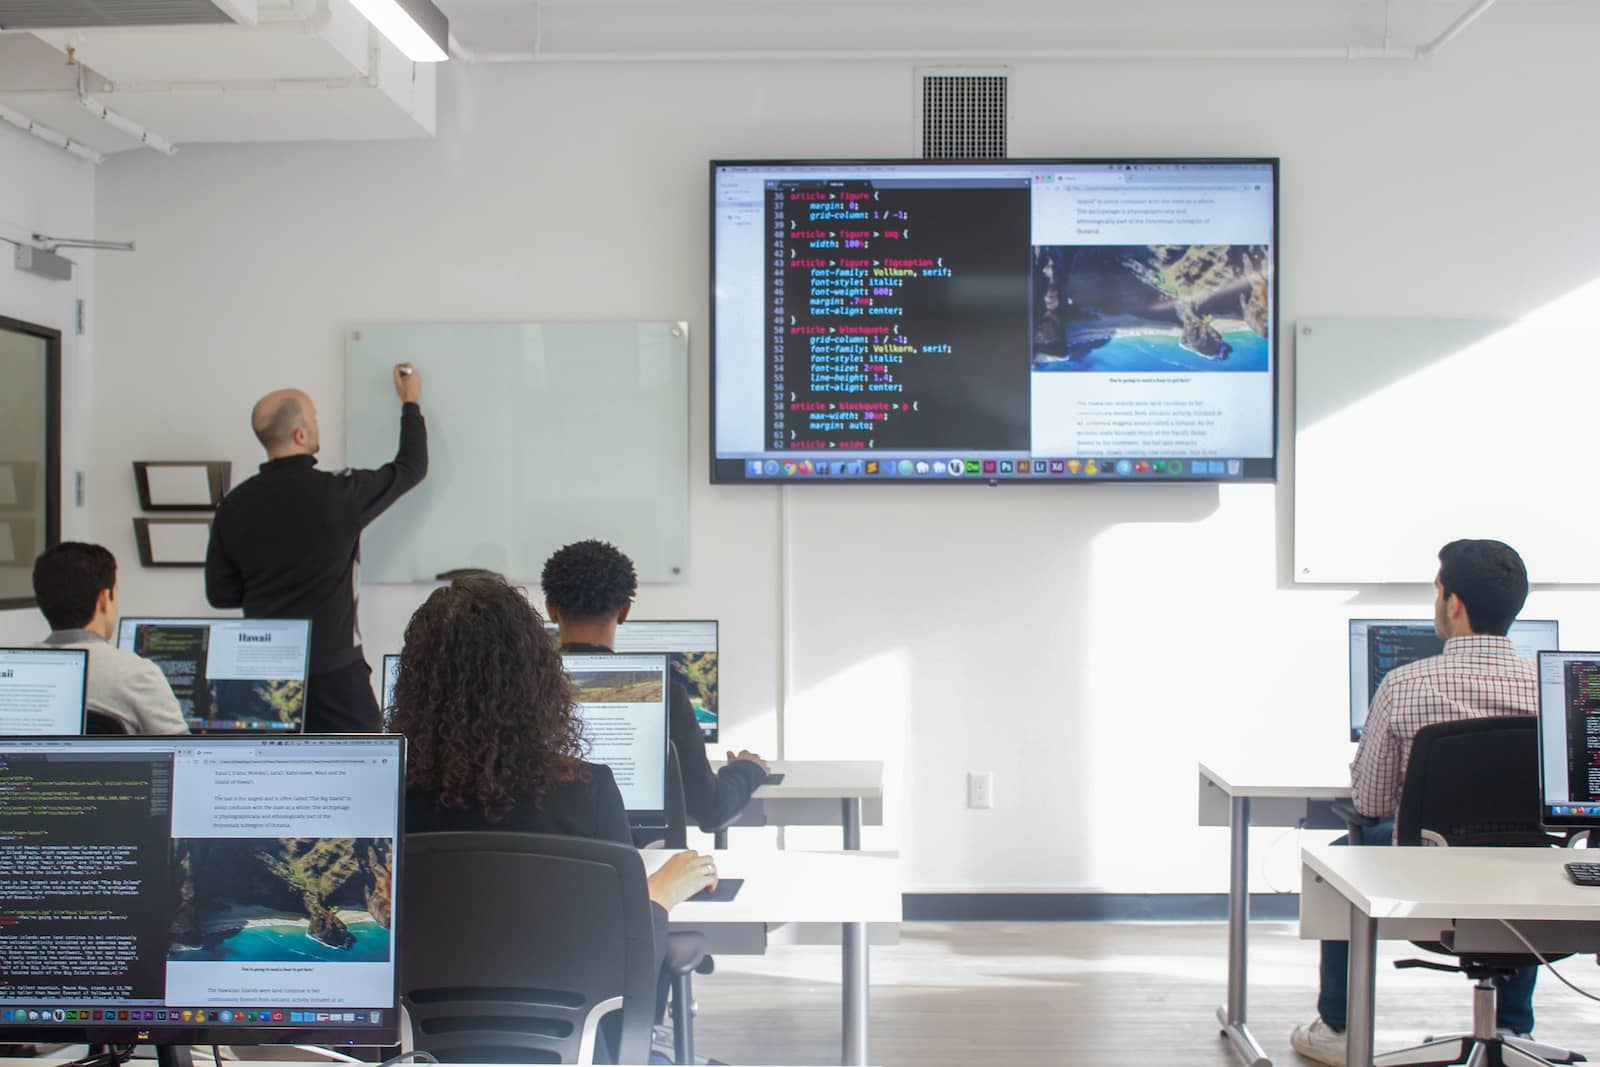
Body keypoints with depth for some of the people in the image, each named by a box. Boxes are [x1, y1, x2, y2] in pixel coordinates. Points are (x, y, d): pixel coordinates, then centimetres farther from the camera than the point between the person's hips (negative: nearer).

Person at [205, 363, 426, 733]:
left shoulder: (235, 504, 1)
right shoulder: (336, 495, -11)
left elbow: (220, 593, 7)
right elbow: (412, 467, 5)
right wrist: (411, 401, 20)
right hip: (332, 670, -5)